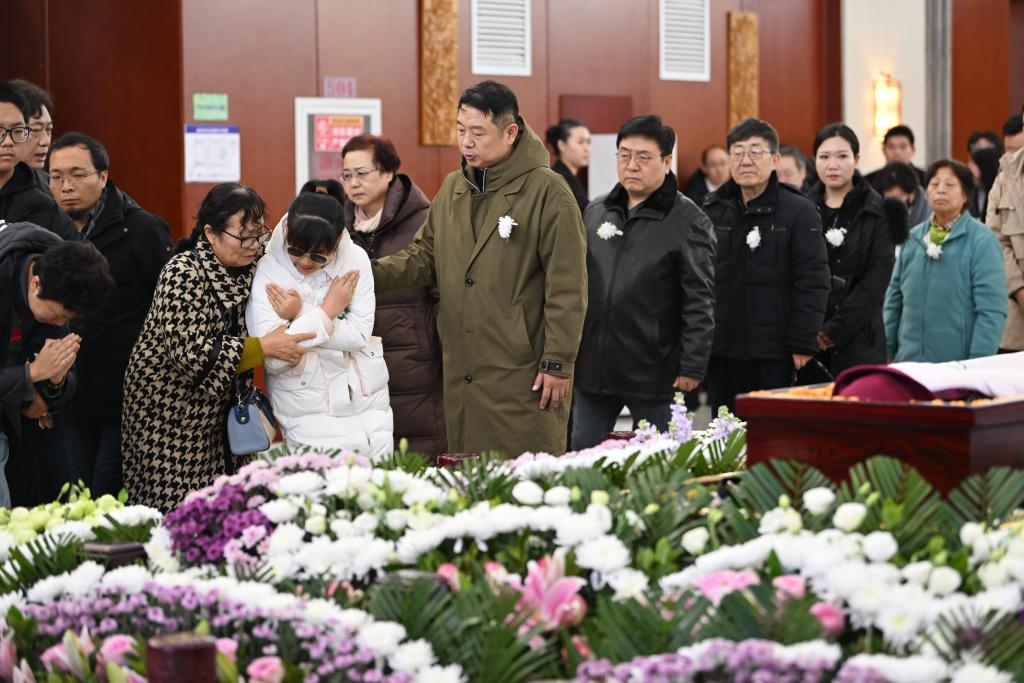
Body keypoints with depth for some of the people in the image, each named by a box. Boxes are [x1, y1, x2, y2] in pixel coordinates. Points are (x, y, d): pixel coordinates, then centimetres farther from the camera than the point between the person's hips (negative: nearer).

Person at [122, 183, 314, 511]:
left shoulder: (248, 268, 2)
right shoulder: (184, 275, -20)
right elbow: (192, 355, -28)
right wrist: (263, 347, -26)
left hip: (216, 416, 7)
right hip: (172, 419, -7)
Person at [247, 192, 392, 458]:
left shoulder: (355, 259, -4)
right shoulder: (267, 272, -12)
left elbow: (360, 334, -9)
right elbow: (273, 358, -19)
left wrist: (300, 318, -16)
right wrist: (327, 311, -16)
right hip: (308, 414, -3)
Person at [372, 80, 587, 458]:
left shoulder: (548, 192, -8)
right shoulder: (451, 189, 13)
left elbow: (567, 289, -9)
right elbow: (424, 256, 17)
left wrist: (558, 364, -11)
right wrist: (373, 273, -3)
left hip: (524, 378, -6)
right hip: (461, 379, 6)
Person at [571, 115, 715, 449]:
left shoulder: (688, 221, -6)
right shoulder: (595, 212, 13)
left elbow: (699, 302, -9)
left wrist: (692, 366, -13)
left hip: (653, 371, -5)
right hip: (592, 367, 5)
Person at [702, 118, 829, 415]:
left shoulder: (799, 212, -3)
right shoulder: (712, 210, 10)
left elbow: (813, 282, -7)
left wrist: (803, 343, -12)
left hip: (772, 353, -4)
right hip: (720, 349, 4)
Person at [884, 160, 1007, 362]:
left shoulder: (982, 241, -5)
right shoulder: (913, 238, 10)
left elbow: (992, 310, -10)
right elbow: (894, 301, 14)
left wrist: (978, 367, -16)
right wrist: (886, 352, 9)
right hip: (908, 361, 4)